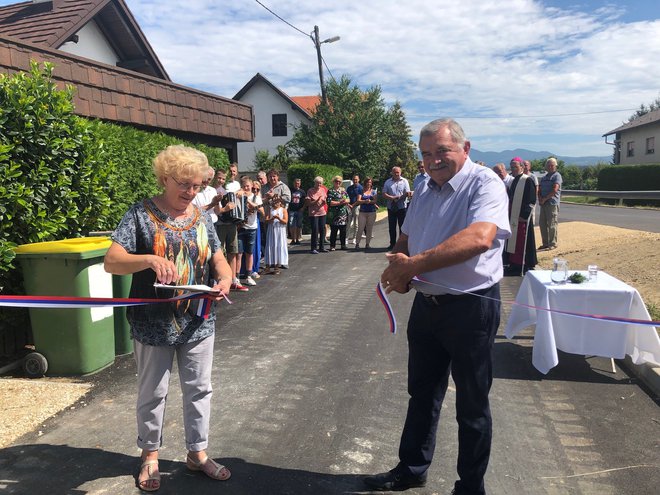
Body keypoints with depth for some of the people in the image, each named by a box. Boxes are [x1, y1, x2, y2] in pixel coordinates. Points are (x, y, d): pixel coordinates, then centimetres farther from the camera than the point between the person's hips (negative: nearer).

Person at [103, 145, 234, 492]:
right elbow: (111, 261, -16)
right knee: (153, 393, 13)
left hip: (198, 322, 4)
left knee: (199, 389, 14)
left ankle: (197, 452, 33)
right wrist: (149, 259, -35)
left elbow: (219, 262, 5)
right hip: (154, 324, -3)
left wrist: (224, 279, -18)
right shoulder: (141, 214, -9)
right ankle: (150, 455, 35)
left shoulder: (202, 218, 4)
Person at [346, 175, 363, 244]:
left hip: (357, 206, -3)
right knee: (348, 223, 0)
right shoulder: (349, 188, 11)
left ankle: (353, 238, 8)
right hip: (349, 206, 3)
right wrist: (348, 204, -5)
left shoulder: (360, 188, -1)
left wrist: (353, 205, -12)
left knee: (356, 224, 1)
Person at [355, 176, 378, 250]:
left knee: (369, 229, 3)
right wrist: (365, 201, -19)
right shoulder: (361, 191, 8)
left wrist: (369, 201, -19)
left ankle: (367, 244, 9)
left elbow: (375, 200, -2)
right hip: (362, 212, -1)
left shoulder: (373, 191, 10)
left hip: (372, 212, 1)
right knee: (360, 229, -7)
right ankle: (357, 243, -3)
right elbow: (358, 201, -3)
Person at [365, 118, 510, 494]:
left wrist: (414, 263, -33)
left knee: (472, 405, 10)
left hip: (471, 305, -7)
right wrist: (397, 265, -6)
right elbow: (406, 239, 17)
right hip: (427, 303, 7)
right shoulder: (426, 188, 9)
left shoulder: (484, 184, -15)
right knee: (422, 394, 20)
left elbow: (480, 238, -34)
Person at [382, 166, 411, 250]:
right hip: (391, 207, 2)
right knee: (391, 227, 7)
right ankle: (392, 244, 16)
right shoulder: (388, 182, 7)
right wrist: (392, 198, -14)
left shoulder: (404, 181, 3)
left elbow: (407, 193, -4)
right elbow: (384, 194, 2)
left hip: (402, 207, -2)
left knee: (402, 227, 2)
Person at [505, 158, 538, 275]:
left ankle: (524, 266, 4)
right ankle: (514, 263, 21)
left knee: (522, 242, -3)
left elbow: (531, 201, -15)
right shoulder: (511, 181, 13)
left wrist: (524, 215, -18)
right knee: (512, 241, 12)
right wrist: (507, 214, 14)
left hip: (522, 218, -8)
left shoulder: (528, 181, -11)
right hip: (512, 217, 8)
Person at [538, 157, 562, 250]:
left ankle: (552, 244, 0)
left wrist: (545, 199, -11)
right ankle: (545, 243, 16)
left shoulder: (557, 176, -2)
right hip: (543, 203, 7)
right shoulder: (544, 177, 20)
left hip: (552, 203, -7)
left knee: (552, 224, -6)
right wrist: (540, 198, -3)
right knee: (542, 223, 8)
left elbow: (555, 190, -13)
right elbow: (539, 190, 17)